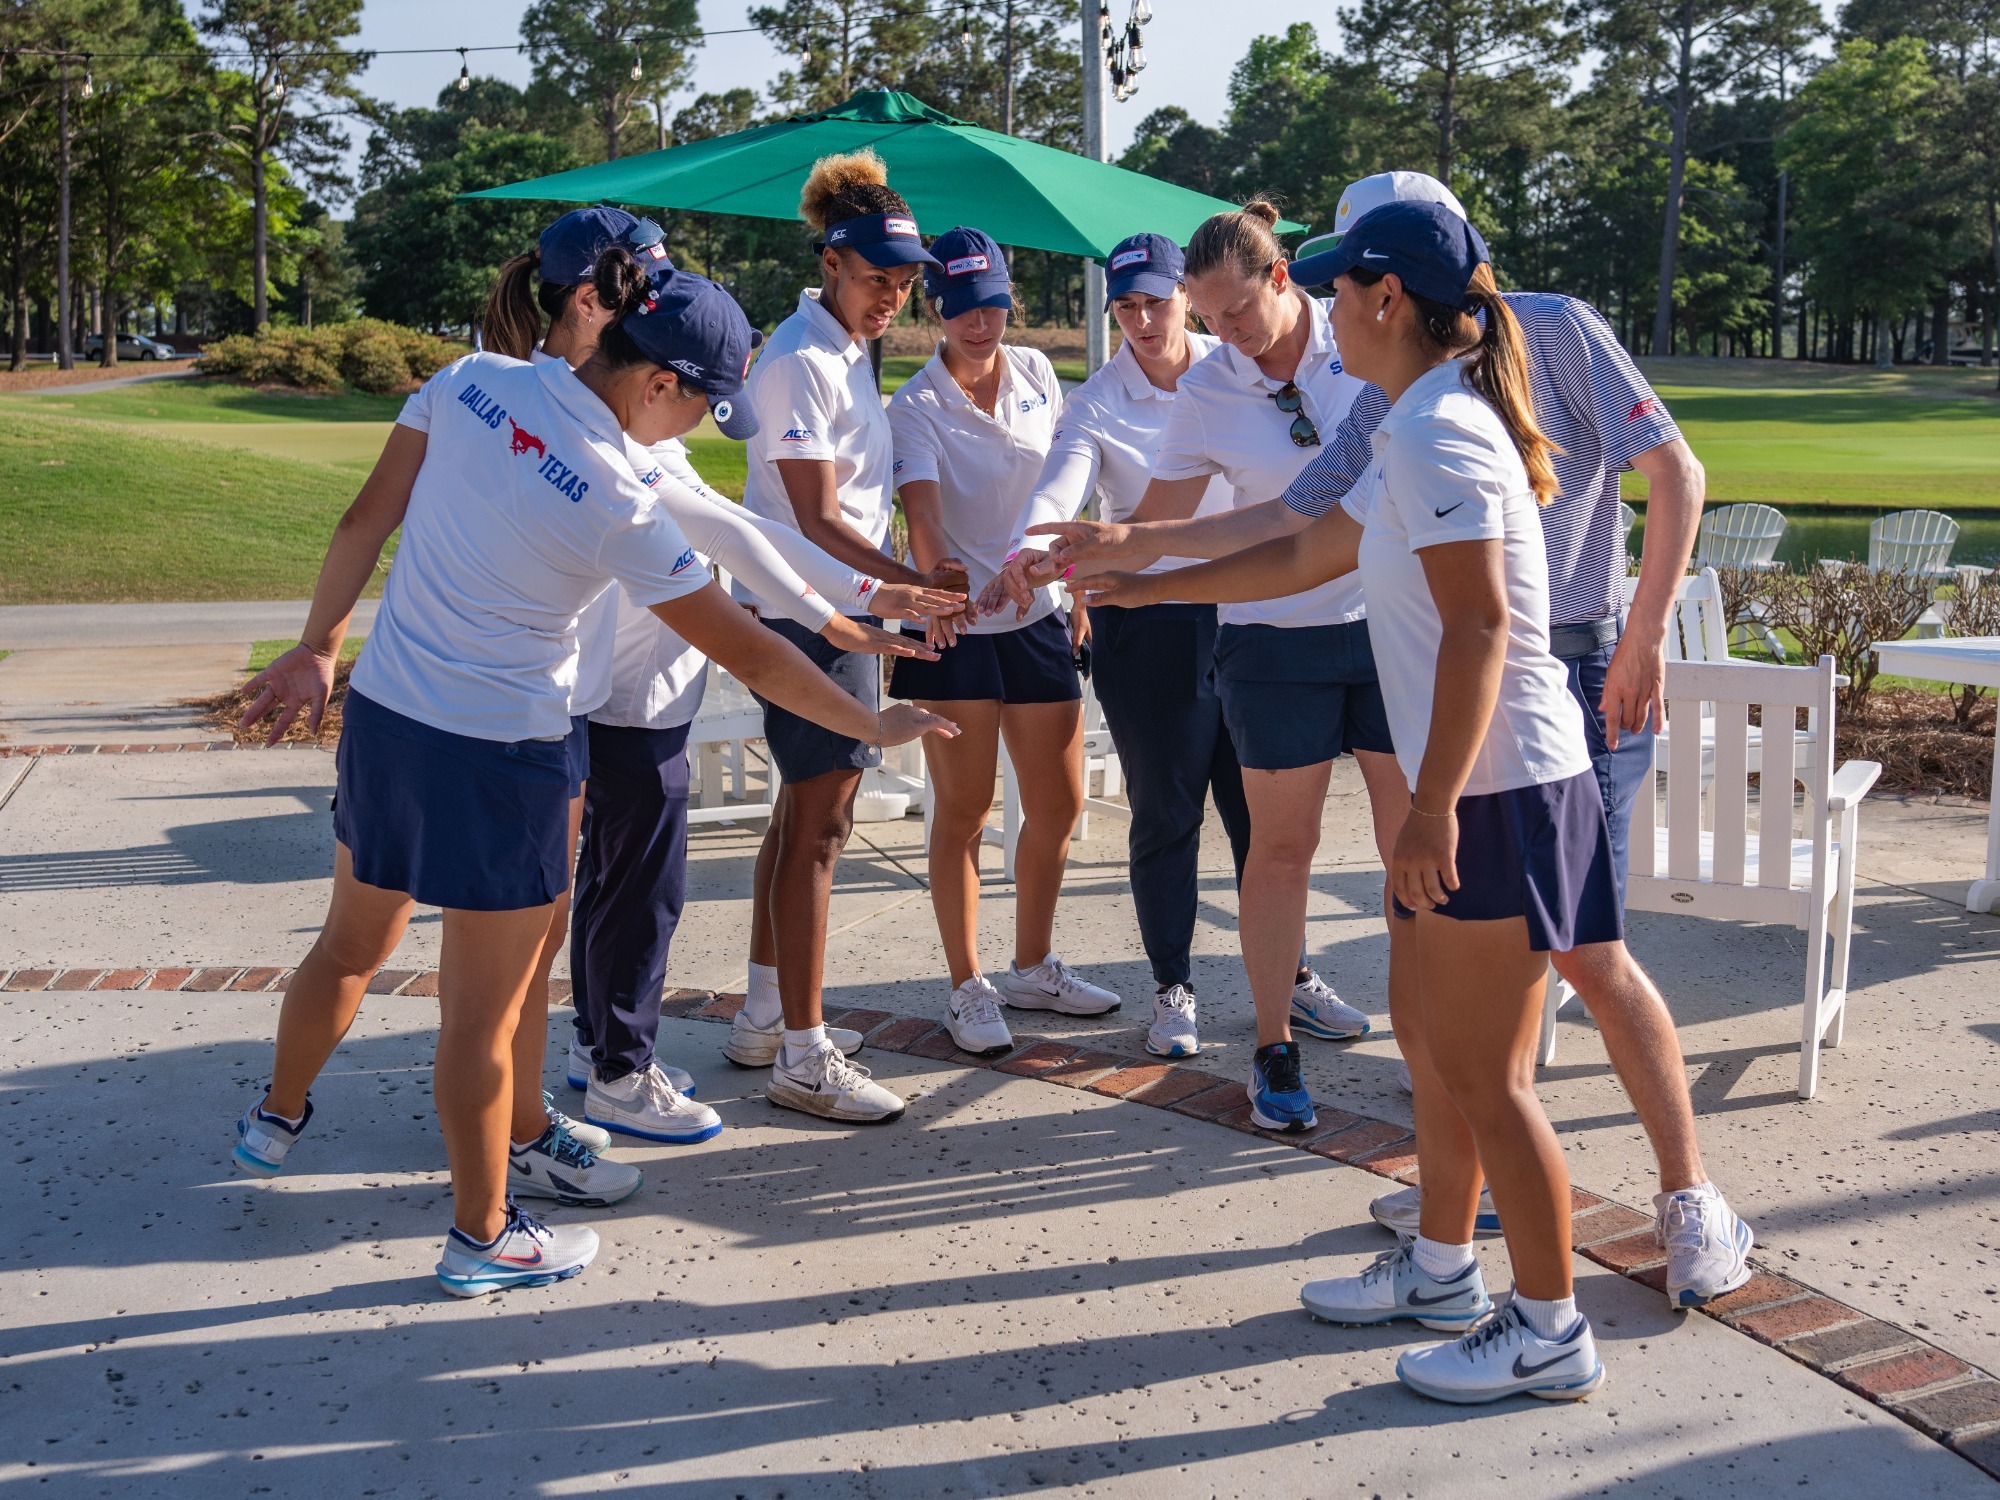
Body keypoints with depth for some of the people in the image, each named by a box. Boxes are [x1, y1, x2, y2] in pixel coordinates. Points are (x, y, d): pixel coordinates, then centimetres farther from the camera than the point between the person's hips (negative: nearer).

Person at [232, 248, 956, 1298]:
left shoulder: (470, 380, -5)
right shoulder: (619, 508, -20)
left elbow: (365, 522, 2)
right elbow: (749, 655, -14)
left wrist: (317, 646, 14)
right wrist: (876, 725, -3)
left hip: (381, 712, 7)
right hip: (498, 754, -7)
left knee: (351, 944, 28)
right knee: (483, 1013, 7)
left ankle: (276, 1119, 50)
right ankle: (482, 1239, 22)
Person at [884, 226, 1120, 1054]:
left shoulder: (1036, 372, 4)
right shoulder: (917, 406, -11)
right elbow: (920, 511, -27)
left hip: (1039, 617, 5)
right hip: (956, 626, -5)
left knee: (1058, 805, 11)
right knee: (963, 812, 1)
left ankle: (1033, 967, 29)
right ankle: (967, 987, 14)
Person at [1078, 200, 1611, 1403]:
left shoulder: (1439, 433, -18)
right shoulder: (1422, 430, 15)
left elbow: (1479, 626, -25)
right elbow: (1302, 557, 24)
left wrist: (1433, 805, -26)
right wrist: (1147, 586, 29)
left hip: (1499, 789, -10)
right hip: (1473, 785, 10)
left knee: (1485, 1073, -1)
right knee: (1429, 1028, 20)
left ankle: (1551, 1333, 13)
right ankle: (1443, 1268, 35)